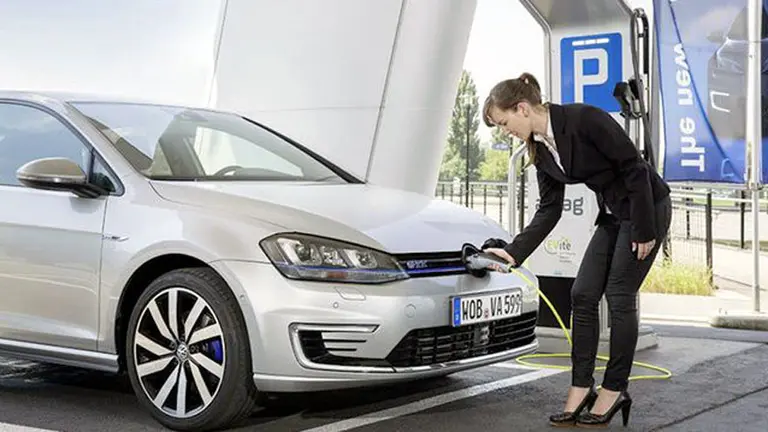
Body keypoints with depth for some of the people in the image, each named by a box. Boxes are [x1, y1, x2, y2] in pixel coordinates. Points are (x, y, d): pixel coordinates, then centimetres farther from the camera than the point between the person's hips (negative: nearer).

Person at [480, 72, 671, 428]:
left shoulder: (584, 119, -25)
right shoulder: (540, 149, 0)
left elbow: (634, 166, -22)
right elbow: (549, 209, 2)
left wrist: (645, 230, -19)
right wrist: (513, 252, -6)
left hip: (648, 206, -8)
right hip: (612, 215, 8)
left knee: (620, 296, -6)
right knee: (583, 294, 2)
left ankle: (614, 391, 6)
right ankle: (581, 389, 7)